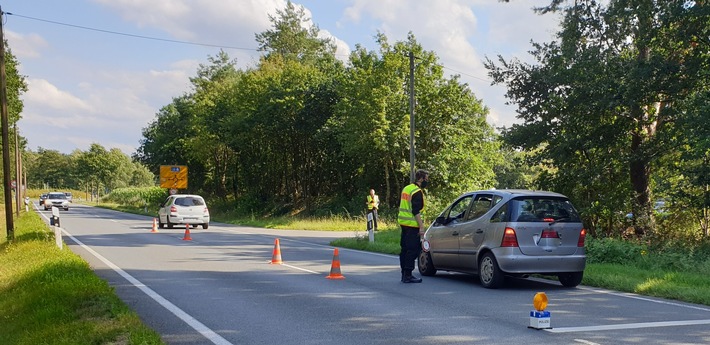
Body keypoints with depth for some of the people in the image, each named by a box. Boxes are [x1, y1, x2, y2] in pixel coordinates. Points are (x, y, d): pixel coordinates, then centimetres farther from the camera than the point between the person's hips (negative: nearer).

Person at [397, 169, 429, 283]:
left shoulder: (406, 189, 15)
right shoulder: (417, 192, -14)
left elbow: (401, 206, 24)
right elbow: (416, 211, -20)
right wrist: (421, 227, -20)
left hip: (403, 223, 10)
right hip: (413, 225, -10)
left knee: (405, 249, 13)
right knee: (413, 250, -6)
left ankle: (404, 273, 17)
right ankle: (407, 275, -7)